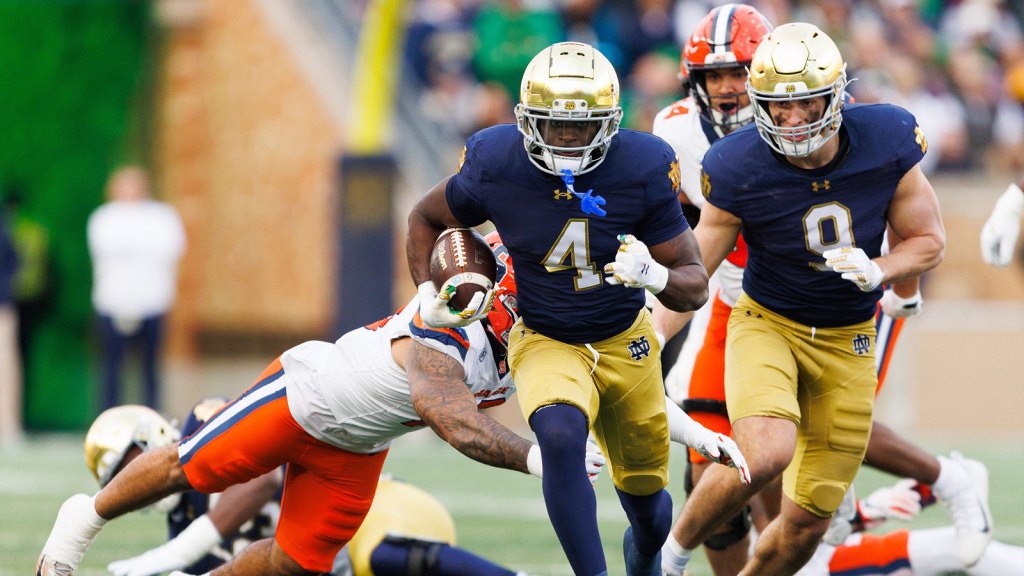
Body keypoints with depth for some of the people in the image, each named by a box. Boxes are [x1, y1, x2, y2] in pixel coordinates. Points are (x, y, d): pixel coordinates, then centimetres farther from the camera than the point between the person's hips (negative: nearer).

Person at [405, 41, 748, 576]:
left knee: (648, 507, 14)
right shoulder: (495, 166, -19)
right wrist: (428, 295, -10)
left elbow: (695, 285, -16)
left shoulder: (642, 171, -20)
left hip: (625, 342, 1)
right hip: (546, 344, -1)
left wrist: (655, 275, -38)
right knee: (560, 437, -36)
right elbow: (425, 217, 4)